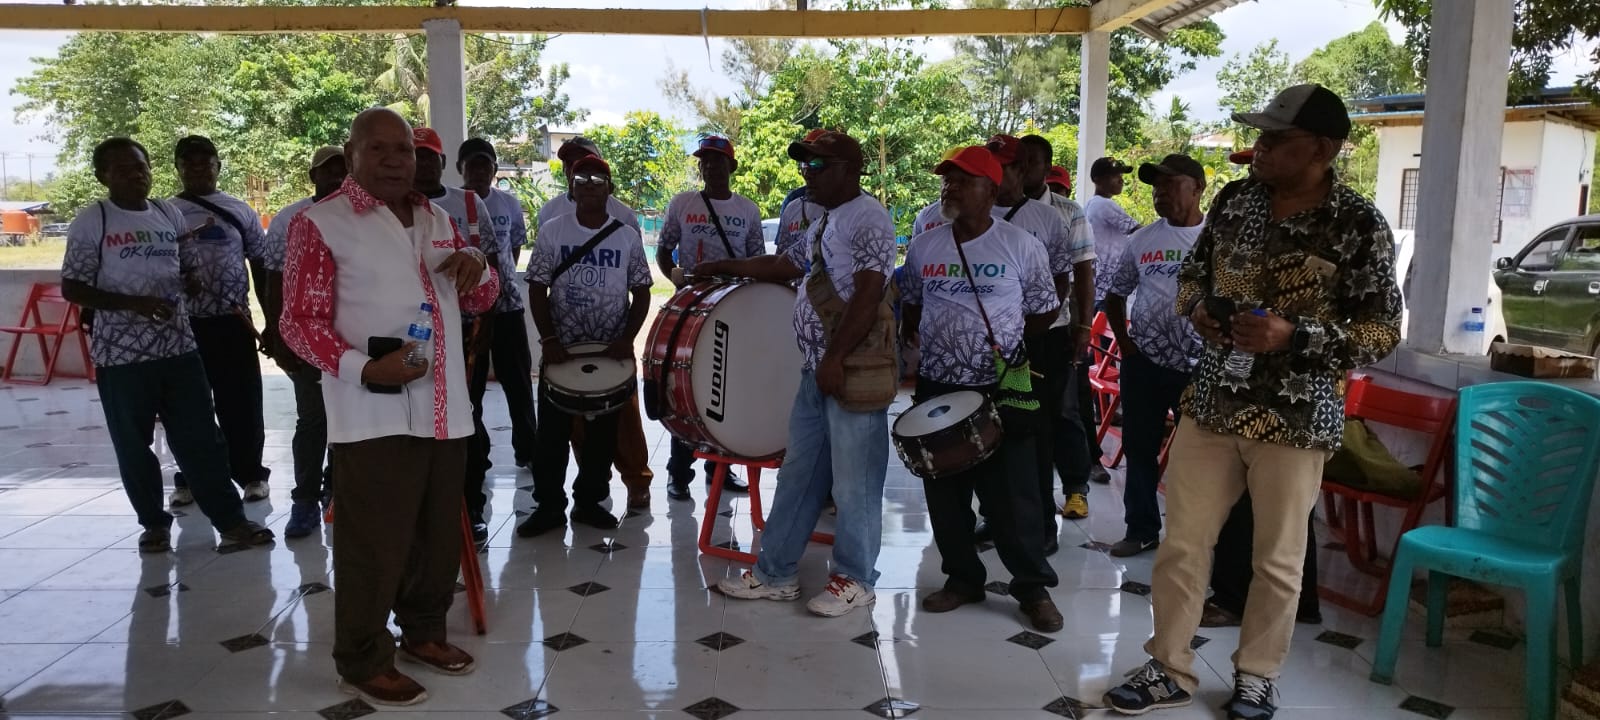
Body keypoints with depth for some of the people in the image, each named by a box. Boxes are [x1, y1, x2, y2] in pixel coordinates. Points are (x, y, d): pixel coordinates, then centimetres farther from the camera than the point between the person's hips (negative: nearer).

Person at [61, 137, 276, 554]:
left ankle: (231, 520, 7)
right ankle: (154, 523, 22)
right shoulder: (90, 222, -4)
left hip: (179, 345, 3)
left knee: (201, 438, 4)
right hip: (121, 352, -3)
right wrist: (133, 303, -18)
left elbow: (191, 271, 20)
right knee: (133, 444, 7)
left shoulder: (170, 215, 9)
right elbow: (72, 288, -7)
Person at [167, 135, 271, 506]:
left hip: (232, 322, 0)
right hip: (181, 324, 1)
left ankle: (251, 474, 15)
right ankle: (188, 478, 20)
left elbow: (261, 266, 7)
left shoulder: (240, 211, 6)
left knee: (242, 404, 3)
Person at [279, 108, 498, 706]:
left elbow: (480, 300, 21)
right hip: (374, 417, -6)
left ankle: (423, 632, 34)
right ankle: (363, 662, 16)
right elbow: (301, 321, -9)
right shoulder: (320, 223, -6)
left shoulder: (437, 220, 14)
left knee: (439, 538, 16)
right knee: (375, 546, 0)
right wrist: (363, 368, -25)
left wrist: (476, 265, -3)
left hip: (445, 411, 7)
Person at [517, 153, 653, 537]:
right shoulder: (552, 232, 0)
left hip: (612, 351, 1)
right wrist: (548, 339, -11)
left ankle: (589, 501, 21)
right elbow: (537, 289, 0)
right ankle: (549, 505, 13)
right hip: (561, 349, -1)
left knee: (603, 431, 8)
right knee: (552, 431, 2)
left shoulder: (627, 237, 1)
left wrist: (627, 338, -9)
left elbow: (641, 293, 4)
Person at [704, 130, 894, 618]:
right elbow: (783, 266, 30)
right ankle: (775, 573, 24)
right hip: (816, 372, 10)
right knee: (797, 475, 14)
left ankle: (855, 581, 14)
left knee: (852, 483, 0)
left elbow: (868, 296, -20)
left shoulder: (869, 219, -11)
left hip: (853, 371, -9)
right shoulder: (824, 222, 18)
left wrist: (836, 357, -23)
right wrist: (723, 267, 29)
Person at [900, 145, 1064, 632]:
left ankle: (1033, 586, 16)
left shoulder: (1021, 246, -6)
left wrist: (1008, 348, -3)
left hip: (1001, 391, -4)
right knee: (945, 491, 10)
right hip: (937, 389, 4)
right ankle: (962, 577, 25)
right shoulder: (923, 246, 5)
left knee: (1013, 494, 1)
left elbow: (1044, 312, 3)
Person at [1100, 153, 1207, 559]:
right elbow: (1115, 294, 15)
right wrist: (1123, 342, 5)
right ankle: (1141, 529, 22)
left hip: (1202, 365, -3)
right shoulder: (1142, 240, 6)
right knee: (1139, 447, 9)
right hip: (1144, 361, 3)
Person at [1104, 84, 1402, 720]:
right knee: (1181, 544, 9)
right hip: (1211, 405, 4)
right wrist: (1197, 308, -7)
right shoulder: (1237, 204, 3)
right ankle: (1170, 669, 26)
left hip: (1295, 420, -4)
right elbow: (1192, 273, 16)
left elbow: (1382, 332, -9)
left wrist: (1292, 335, -22)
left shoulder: (1359, 227, -10)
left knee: (1277, 560, 11)